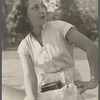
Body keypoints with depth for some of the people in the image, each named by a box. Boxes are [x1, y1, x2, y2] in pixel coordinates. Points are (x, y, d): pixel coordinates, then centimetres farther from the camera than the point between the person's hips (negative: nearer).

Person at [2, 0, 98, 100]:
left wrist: (93, 81, -5)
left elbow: (92, 48, -6)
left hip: (68, 92, -4)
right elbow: (29, 76, -9)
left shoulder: (58, 27, -5)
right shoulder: (25, 46, 4)